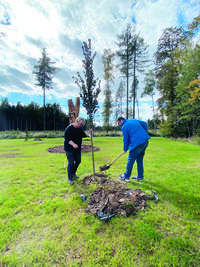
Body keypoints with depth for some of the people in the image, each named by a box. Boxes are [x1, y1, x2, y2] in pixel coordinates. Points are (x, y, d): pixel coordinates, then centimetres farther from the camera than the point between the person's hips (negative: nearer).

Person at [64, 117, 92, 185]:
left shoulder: (79, 128, 6)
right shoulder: (69, 128, -17)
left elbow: (84, 135, 14)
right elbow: (67, 139, -22)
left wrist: (89, 132, -3)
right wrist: (73, 144, -36)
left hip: (77, 149, 8)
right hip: (69, 149, -7)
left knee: (78, 161, 14)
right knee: (71, 163, -3)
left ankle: (73, 173, 37)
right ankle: (70, 178, 13)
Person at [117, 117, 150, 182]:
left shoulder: (124, 127, -5)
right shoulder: (134, 120, 16)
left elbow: (125, 139, -2)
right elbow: (144, 123, 20)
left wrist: (125, 149, 11)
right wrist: (144, 134, 19)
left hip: (137, 144, -8)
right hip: (145, 142, 8)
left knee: (130, 160, 6)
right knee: (140, 160, 18)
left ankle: (126, 176, 17)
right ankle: (140, 176, 26)